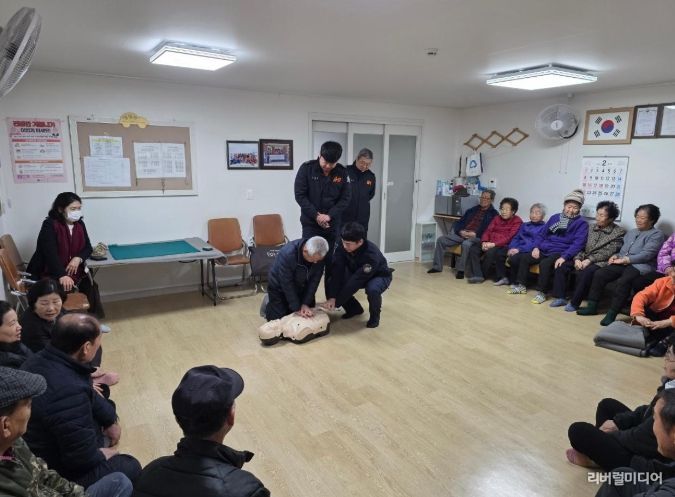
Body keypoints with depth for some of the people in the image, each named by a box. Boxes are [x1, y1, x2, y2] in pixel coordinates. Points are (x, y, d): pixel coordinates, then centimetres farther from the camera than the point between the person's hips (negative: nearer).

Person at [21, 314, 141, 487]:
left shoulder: (42, 359, -9)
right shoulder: (67, 392, -40)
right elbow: (84, 457, -31)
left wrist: (111, 420, 6)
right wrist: (103, 455, -11)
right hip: (57, 472, -9)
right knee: (131, 467, 3)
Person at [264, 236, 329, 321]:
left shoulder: (319, 254, -25)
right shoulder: (287, 254, -39)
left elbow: (314, 280, -17)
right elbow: (287, 284, -31)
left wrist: (306, 303, -21)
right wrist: (297, 308, -27)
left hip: (302, 287, 5)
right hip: (280, 287, -4)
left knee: (308, 315, 9)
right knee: (279, 318, -3)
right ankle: (268, 303, 24)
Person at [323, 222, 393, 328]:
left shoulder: (372, 254, -39)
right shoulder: (342, 248, -24)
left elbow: (356, 281, -39)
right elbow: (338, 273, -25)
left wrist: (337, 302, -37)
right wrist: (332, 297, -37)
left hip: (379, 276, -5)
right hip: (356, 274, 5)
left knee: (372, 290, -39)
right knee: (333, 284, -17)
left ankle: (375, 315, -6)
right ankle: (354, 309, 9)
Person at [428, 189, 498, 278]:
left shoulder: (493, 213, 5)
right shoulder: (472, 210, 23)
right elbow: (460, 222, 18)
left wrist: (475, 234, -18)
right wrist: (461, 231, -4)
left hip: (476, 237, -6)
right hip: (462, 234, 6)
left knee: (466, 244, -39)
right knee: (441, 239, -10)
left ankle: (461, 269, -25)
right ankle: (437, 266, -4)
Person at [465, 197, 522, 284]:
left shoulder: (517, 221, 0)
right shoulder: (496, 218, 19)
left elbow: (509, 238, -12)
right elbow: (488, 231, 9)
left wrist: (493, 244, -23)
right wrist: (484, 242, -12)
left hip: (504, 245, -5)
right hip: (489, 243, 6)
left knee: (490, 252, -35)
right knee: (473, 249, -20)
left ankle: (482, 275, -14)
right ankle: (477, 275, -27)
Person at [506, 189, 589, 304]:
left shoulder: (581, 223, 0)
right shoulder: (555, 217, 17)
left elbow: (578, 244, -12)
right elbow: (542, 234, 19)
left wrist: (564, 257, -25)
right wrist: (536, 247, 1)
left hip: (560, 253, -6)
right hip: (543, 250, 6)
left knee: (545, 263, -35)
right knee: (522, 258, -9)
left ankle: (541, 292, -22)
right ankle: (520, 285, 0)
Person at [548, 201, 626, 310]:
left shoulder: (619, 232, -3)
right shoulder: (592, 228, 15)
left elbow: (608, 252, -13)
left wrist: (589, 260, -21)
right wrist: (578, 259, -7)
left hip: (601, 262, -6)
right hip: (584, 260, 7)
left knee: (583, 273, -36)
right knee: (561, 266, -15)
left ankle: (574, 303, -23)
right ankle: (560, 297, -10)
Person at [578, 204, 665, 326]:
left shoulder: (657, 234, 2)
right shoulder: (631, 232, 26)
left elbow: (646, 254, -11)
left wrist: (625, 260, -16)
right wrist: (616, 256, 3)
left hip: (641, 266, -7)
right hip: (623, 263, 7)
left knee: (623, 281, -35)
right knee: (599, 273, -17)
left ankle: (611, 314, -34)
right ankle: (592, 306, -14)